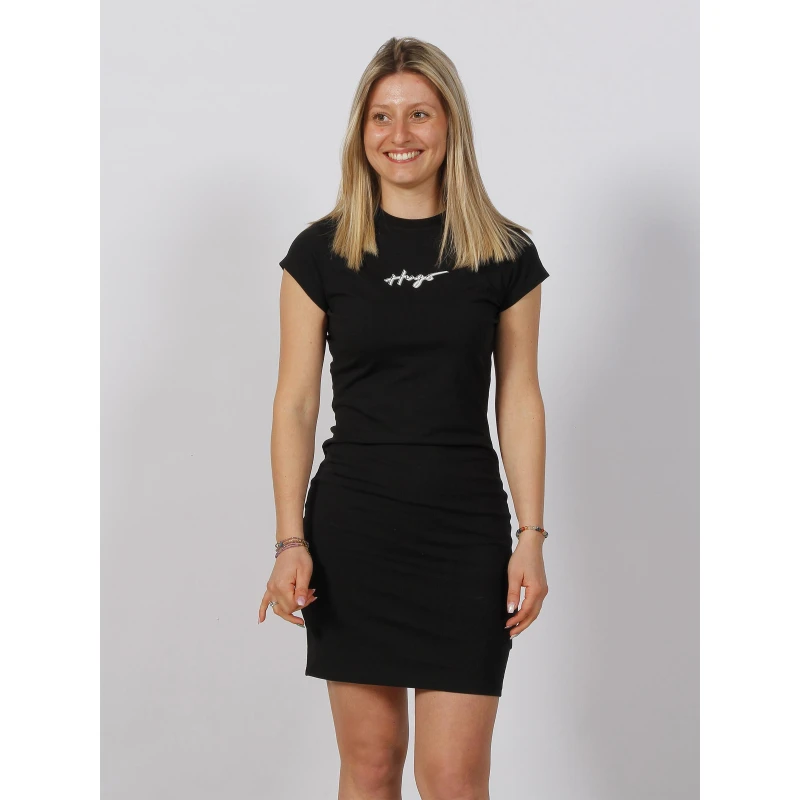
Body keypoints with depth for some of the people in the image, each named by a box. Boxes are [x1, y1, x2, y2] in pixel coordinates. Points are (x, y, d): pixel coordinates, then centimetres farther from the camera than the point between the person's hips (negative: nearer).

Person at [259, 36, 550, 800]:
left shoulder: (504, 252, 3)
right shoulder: (322, 250, 2)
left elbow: (519, 399, 5)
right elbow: (296, 403, 2)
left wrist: (531, 535, -1)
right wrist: (290, 541, -5)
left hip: (466, 531, 0)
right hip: (352, 528, 0)